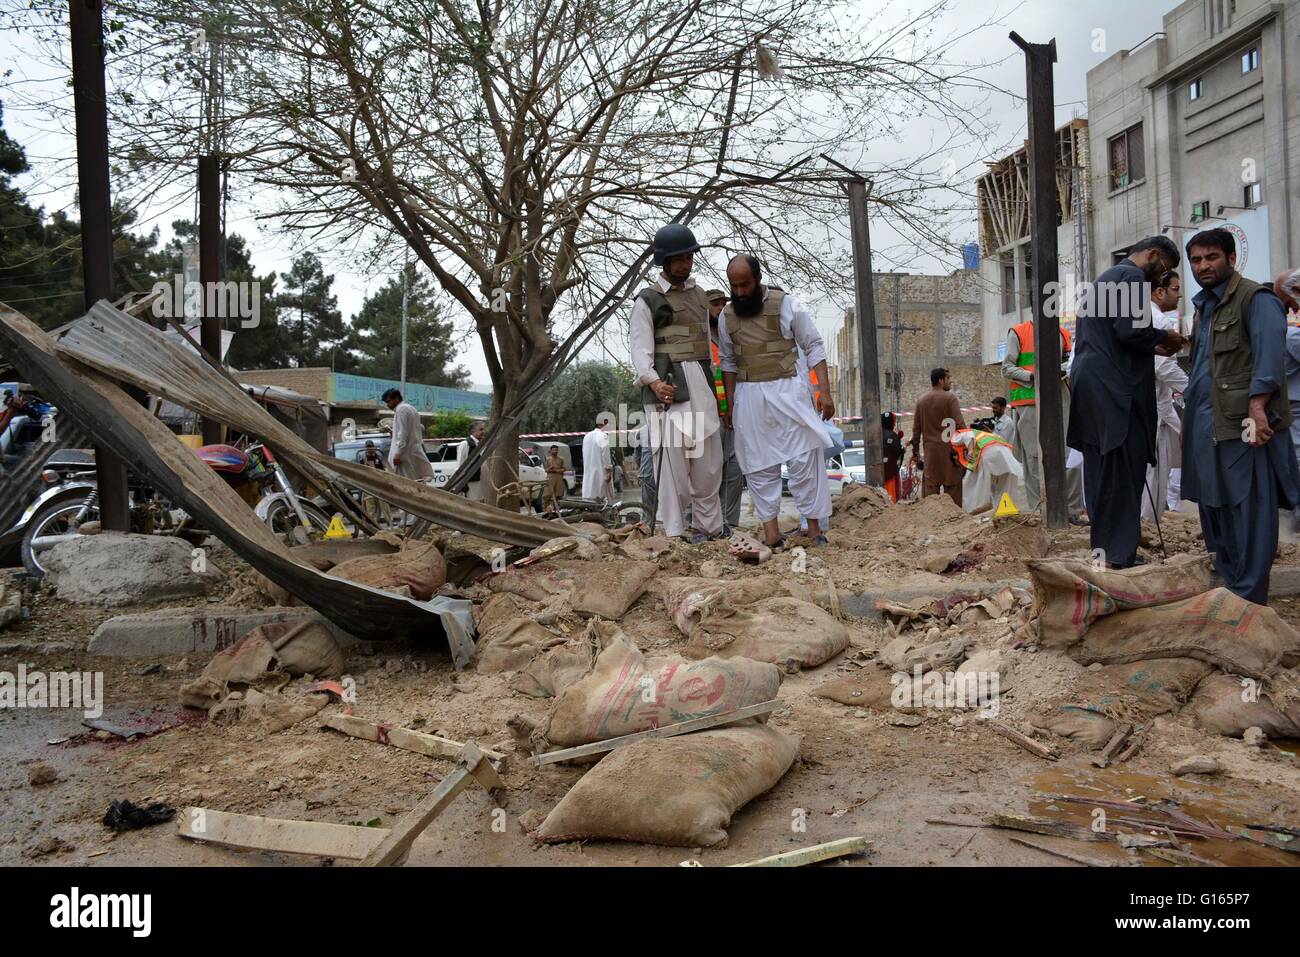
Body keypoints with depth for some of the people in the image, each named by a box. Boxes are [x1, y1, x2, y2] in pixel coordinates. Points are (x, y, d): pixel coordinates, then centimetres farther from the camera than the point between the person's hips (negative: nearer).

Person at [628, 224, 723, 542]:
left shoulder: (699, 295, 20)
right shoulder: (647, 300, -1)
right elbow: (641, 349, -10)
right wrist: (654, 382, -27)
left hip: (701, 384, 6)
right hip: (667, 386, -6)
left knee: (709, 457, 7)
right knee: (672, 456, -9)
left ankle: (709, 527, 17)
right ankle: (675, 532, -4)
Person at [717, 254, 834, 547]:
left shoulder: (786, 304, -5)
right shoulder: (727, 315, 6)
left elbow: (814, 347, -2)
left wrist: (824, 391, -9)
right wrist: (730, 404, 11)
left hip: (787, 391, -3)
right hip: (749, 397, 3)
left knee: (805, 457, -5)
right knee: (760, 466, 2)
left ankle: (814, 526, 4)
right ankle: (771, 533, 5)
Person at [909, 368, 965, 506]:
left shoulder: (921, 401, 10)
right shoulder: (950, 398, -5)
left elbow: (916, 429, 12)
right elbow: (960, 424, -10)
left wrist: (915, 452, 17)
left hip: (930, 451, 4)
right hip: (949, 449, -4)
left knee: (930, 487, 4)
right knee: (952, 486, 1)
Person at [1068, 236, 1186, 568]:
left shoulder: (1104, 279, 26)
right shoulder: (1132, 276, -6)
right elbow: (1129, 330, -18)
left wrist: (1151, 347, 19)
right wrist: (1163, 338, -1)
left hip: (1091, 386, 10)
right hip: (1115, 390, -10)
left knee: (1103, 474, 11)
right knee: (1124, 474, -9)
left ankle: (1104, 549, 15)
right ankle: (1120, 555, -8)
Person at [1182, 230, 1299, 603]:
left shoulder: (1255, 299, -7)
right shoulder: (1204, 306, 20)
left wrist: (1257, 405, -32)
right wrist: (1192, 412, 16)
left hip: (1244, 424, -9)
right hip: (1208, 425, 9)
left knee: (1247, 511, -5)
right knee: (1213, 507, 13)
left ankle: (1249, 597, 1)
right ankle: (1224, 584, 24)